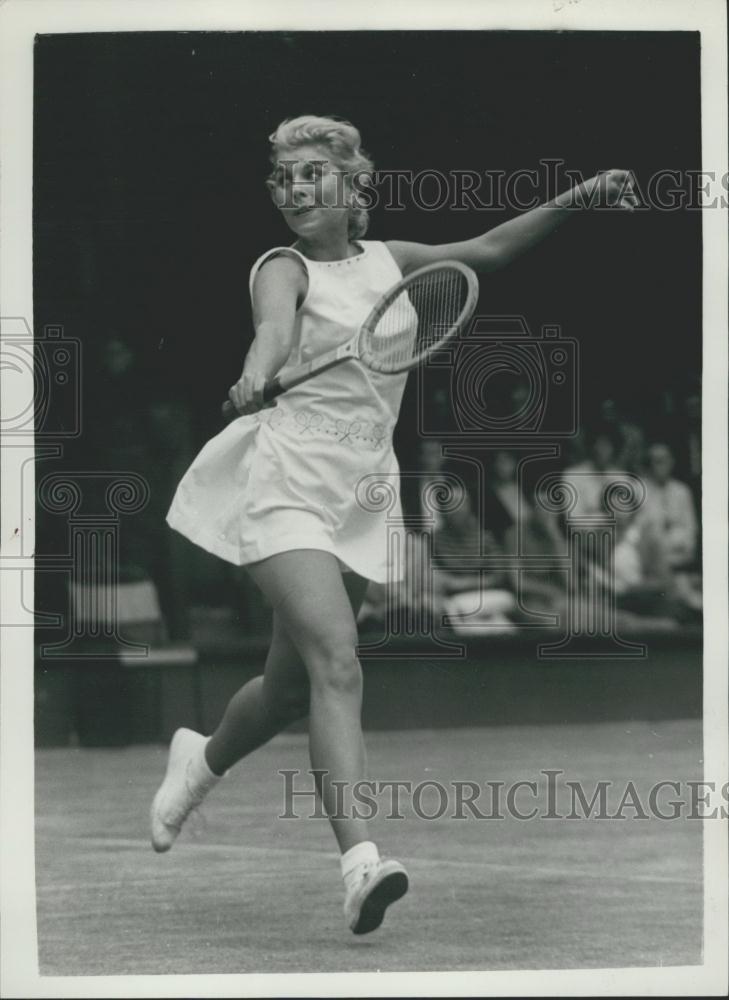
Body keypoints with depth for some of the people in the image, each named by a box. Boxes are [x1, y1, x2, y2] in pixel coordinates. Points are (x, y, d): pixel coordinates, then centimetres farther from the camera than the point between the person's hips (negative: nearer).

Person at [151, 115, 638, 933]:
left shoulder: (386, 262, 12)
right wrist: (257, 377, -50)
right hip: (288, 488, -6)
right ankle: (360, 860, -35)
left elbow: (489, 250, 18)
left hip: (358, 501, 6)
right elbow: (275, 329, -28)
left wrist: (576, 198, 7)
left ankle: (202, 758, 46)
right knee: (336, 661, -24)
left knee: (291, 687, 13)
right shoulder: (284, 269, -6)